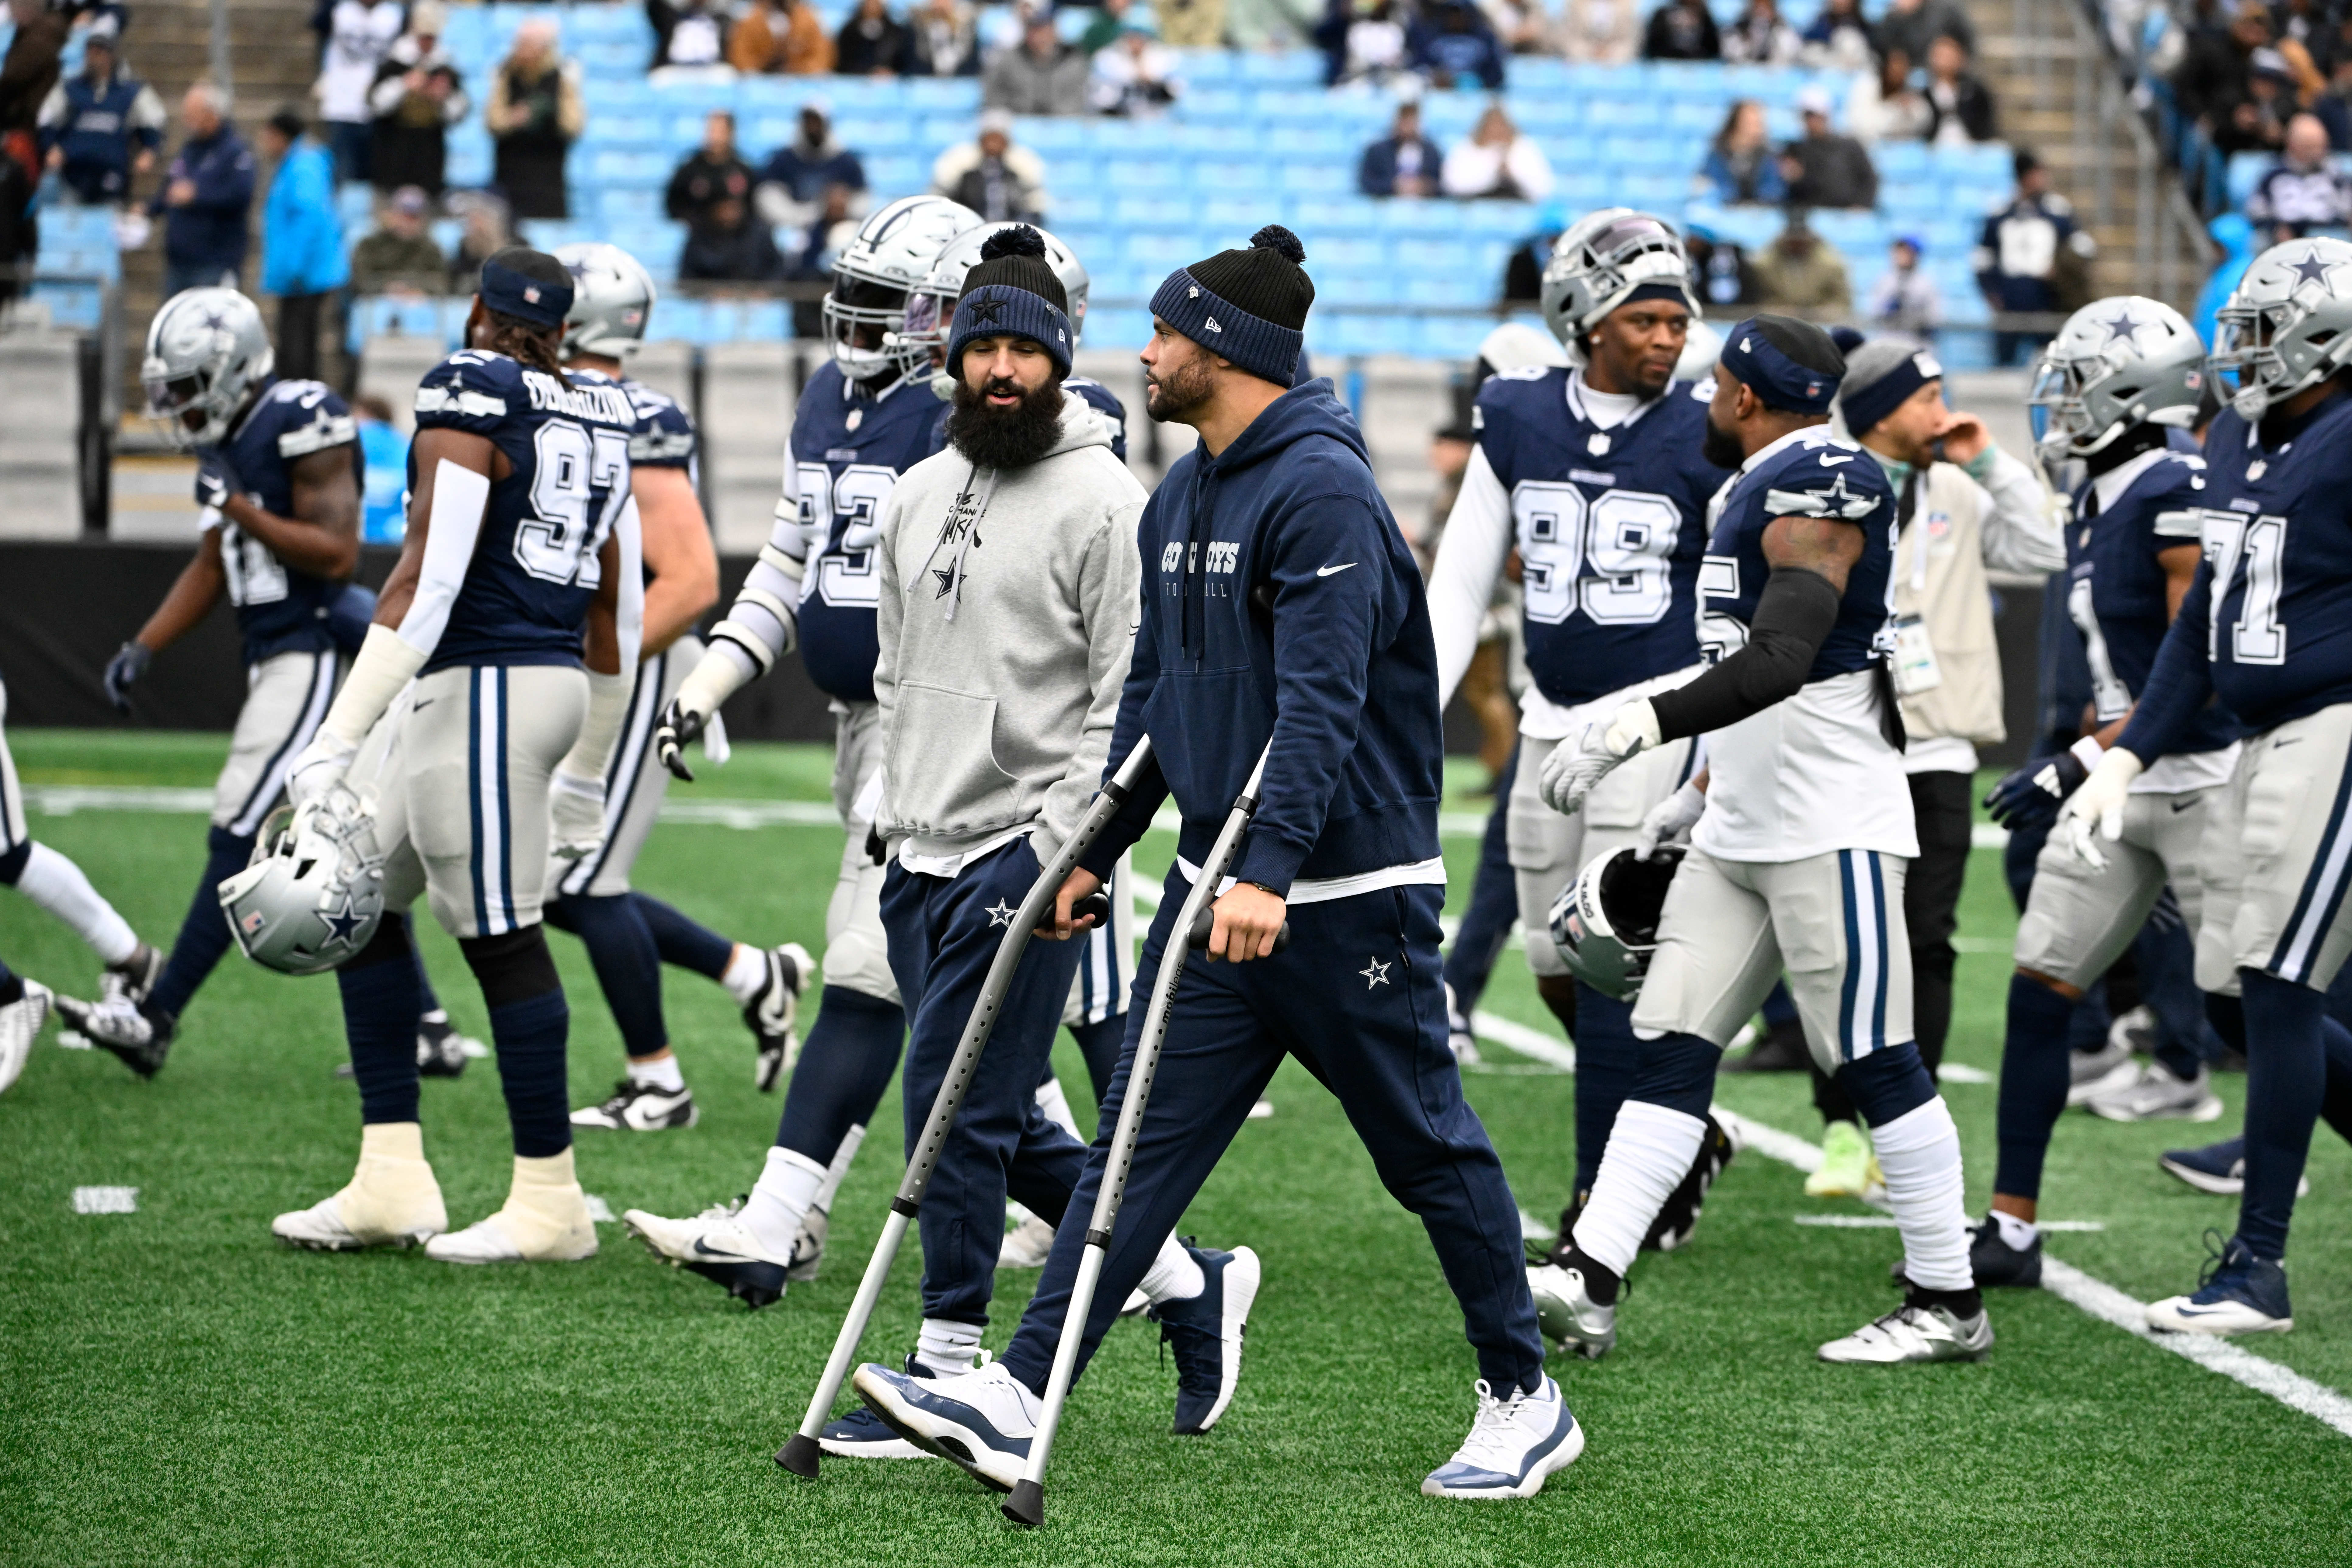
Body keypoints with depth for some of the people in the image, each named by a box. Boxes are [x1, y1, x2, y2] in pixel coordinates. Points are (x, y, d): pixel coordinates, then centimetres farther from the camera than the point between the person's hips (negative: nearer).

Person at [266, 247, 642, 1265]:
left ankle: (550, 1200, 7)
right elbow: (615, 612, 17)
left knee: (501, 935, -1)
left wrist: (335, 745, -18)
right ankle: (392, 1182, 13)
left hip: (482, 685, -9)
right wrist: (583, 778, 27)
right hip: (554, 680, 9)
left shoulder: (468, 398, -10)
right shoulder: (599, 421, 13)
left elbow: (427, 581, -18)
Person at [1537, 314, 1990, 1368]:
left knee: (1873, 1061, -4)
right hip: (1742, 834, 10)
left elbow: (1780, 665, -27)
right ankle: (1587, 1282, -1)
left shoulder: (1820, 492, -15)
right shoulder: (1764, 490, 17)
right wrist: (1702, 794, 26)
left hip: (1830, 828, -10)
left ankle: (1948, 1303, 4)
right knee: (1672, 1048, 3)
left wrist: (1638, 729, -31)